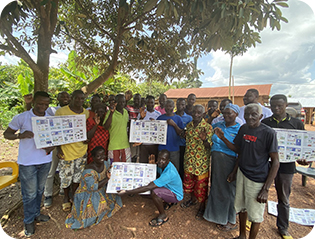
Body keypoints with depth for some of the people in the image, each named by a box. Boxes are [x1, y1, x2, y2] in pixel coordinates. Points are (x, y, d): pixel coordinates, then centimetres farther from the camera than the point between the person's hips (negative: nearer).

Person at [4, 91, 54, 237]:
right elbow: (6, 134, -2)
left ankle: (36, 214, 39)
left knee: (39, 190, 19)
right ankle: (29, 221, 30)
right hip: (27, 162, -3)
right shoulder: (21, 118, -9)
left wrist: (52, 146, -9)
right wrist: (20, 135, -23)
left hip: (45, 160, 4)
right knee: (30, 193, 8)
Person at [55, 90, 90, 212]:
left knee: (78, 176, 16)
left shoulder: (86, 112, 4)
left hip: (82, 149, 4)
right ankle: (66, 197, 37)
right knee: (66, 177, 11)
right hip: (66, 150, -3)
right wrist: (58, 148, -8)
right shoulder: (61, 111, -8)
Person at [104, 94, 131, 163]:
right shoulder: (110, 112, -9)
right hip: (114, 146, -5)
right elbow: (106, 127, -20)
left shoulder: (126, 111, 8)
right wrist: (111, 112, -28)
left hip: (125, 145, 5)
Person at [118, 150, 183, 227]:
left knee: (154, 192, -31)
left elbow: (148, 188, -39)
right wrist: (152, 165, -13)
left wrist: (127, 192, -36)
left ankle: (163, 216, -4)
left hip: (176, 195, -9)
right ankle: (168, 201, 16)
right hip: (169, 188, 9)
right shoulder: (163, 165, -11)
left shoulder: (169, 173, -37)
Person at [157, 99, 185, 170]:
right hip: (162, 148, 1)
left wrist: (174, 124, -12)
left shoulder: (178, 118, 4)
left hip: (174, 148, -1)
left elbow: (181, 133, 0)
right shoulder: (160, 118, 8)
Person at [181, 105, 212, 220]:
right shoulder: (189, 125, 3)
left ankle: (202, 207, 32)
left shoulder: (208, 127, -14)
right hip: (189, 160, 6)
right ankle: (192, 199, 48)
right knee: (188, 181, 21)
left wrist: (204, 139, -33)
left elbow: (209, 146, -14)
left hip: (202, 161, -5)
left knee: (201, 184, 8)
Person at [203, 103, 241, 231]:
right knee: (216, 187, 18)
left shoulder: (239, 130, -8)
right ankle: (217, 214, 41)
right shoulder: (217, 125, 6)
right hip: (216, 161, 5)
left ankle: (231, 221, 30)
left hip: (229, 162, -5)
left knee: (229, 189, 8)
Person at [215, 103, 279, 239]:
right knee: (241, 207, 21)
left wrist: (266, 189, -15)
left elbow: (275, 162, -14)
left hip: (257, 179, -5)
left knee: (255, 215, 10)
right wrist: (222, 138, 3)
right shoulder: (243, 129, 2)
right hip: (241, 173, 6)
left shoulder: (268, 133, -16)